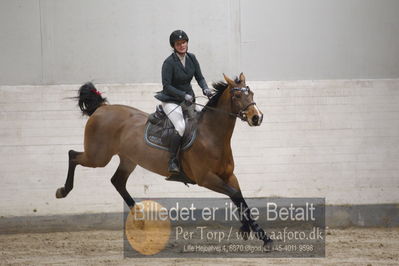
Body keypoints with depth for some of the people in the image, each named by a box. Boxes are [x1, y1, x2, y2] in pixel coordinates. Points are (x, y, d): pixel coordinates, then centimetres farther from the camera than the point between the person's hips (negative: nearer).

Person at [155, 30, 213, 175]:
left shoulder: (191, 58, 4)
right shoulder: (169, 62, -14)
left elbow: (199, 77, 9)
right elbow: (167, 86, -16)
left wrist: (205, 88, -12)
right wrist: (184, 95, -24)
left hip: (188, 100, 7)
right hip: (171, 101, -7)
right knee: (181, 127, -29)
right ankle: (172, 161, -24)